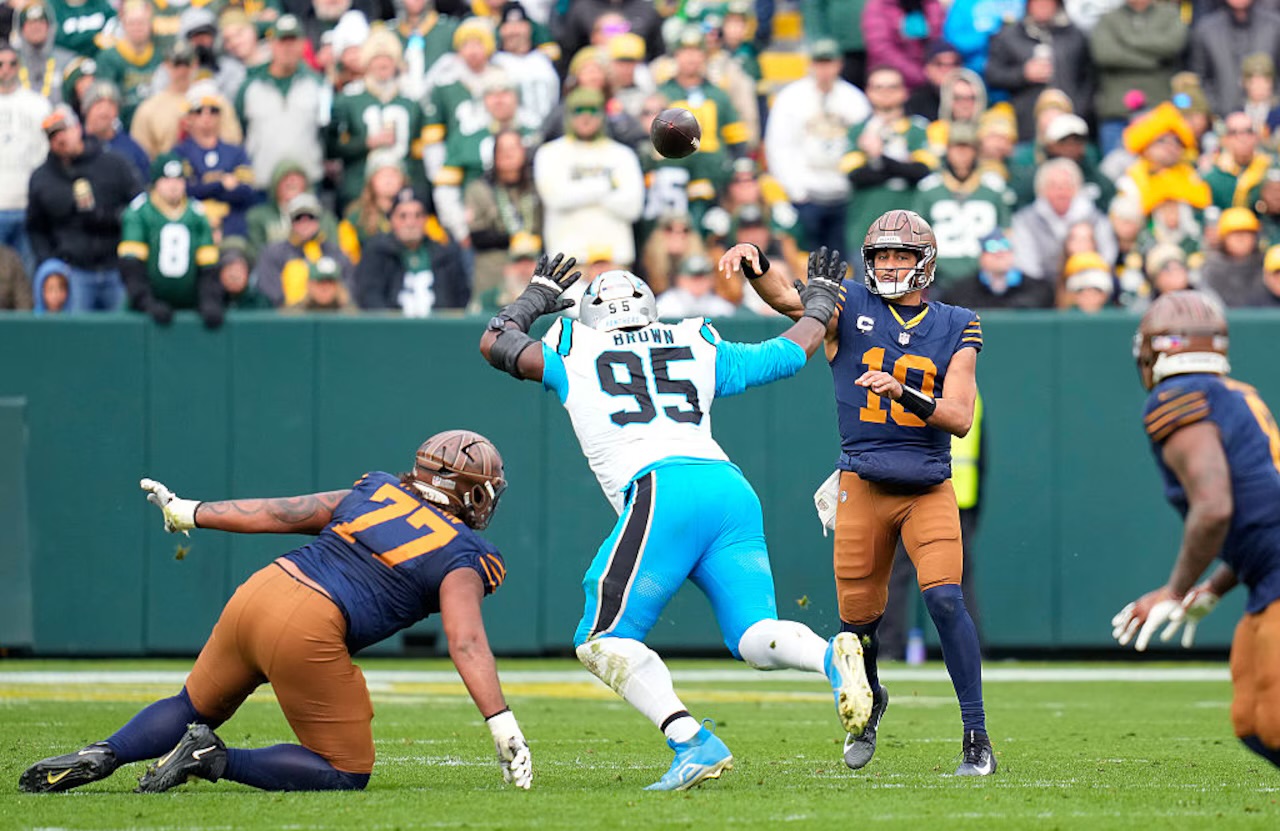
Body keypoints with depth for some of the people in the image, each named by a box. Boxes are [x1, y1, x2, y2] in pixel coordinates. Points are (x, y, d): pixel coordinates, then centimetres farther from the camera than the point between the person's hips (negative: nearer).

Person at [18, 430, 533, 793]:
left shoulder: (371, 494, 20)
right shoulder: (460, 558, 4)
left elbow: (278, 513, 22)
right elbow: (466, 645, -9)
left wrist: (191, 512, 31)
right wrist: (502, 725, -11)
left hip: (255, 594, 6)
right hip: (307, 634, -6)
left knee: (196, 707, 28)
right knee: (346, 773, 7)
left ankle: (102, 756, 4)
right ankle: (217, 762, -8)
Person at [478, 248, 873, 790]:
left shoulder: (573, 354, 20)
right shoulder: (699, 348, 28)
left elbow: (495, 343, 37)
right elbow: (794, 351, 39)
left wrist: (536, 298, 53)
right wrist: (819, 300, 57)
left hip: (662, 492, -4)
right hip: (732, 488, 4)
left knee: (604, 640, 0)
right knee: (754, 638, 2)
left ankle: (693, 744, -20)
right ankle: (830, 657, -31)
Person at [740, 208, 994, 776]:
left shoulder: (956, 327, 4)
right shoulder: (850, 307, 2)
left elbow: (960, 418, -5)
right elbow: (786, 299, -15)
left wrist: (902, 392, -21)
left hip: (929, 488, 0)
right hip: (863, 487, 0)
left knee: (944, 596, -18)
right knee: (858, 617, 5)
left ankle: (976, 734, -10)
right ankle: (868, 704, 38)